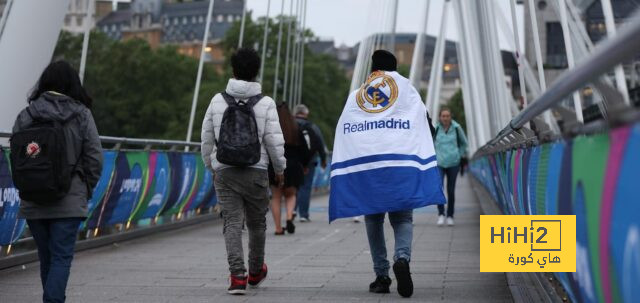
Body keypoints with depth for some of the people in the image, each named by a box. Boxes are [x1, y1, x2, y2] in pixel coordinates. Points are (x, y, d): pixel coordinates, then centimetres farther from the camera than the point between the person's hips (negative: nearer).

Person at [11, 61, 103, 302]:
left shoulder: (25, 115, 3)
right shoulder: (81, 115, -2)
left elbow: (15, 156, 1)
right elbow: (95, 157, -4)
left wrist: (26, 188, 11)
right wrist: (86, 189, 9)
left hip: (33, 202, 3)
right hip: (68, 201, -3)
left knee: (46, 257, 15)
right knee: (61, 257, -2)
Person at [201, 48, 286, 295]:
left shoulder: (218, 101, 2)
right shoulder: (265, 103, -5)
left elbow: (206, 137, 9)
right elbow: (274, 140, -5)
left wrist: (210, 164, 24)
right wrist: (279, 168, 11)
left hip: (225, 173, 1)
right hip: (256, 172, -1)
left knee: (232, 223, 0)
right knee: (257, 223, 15)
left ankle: (237, 275, -11)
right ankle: (256, 272, 31)